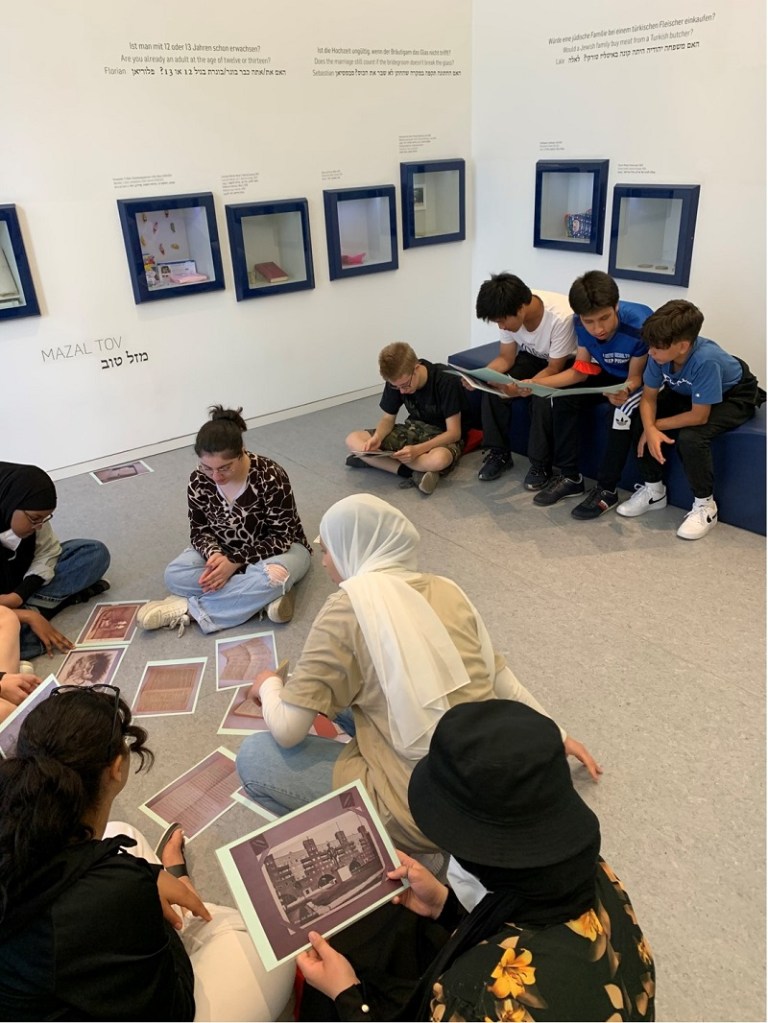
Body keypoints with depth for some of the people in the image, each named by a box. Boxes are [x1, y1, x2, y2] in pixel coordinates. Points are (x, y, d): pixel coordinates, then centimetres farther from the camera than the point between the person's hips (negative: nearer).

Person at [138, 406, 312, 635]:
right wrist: (214, 554, -27)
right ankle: (263, 597, -23)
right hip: (224, 551, 4)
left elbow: (281, 537, -22)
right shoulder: (199, 481, -15)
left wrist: (235, 562, -31)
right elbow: (200, 530, -4)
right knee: (174, 576, -22)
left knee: (271, 577, -40)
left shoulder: (271, 477, -27)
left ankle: (186, 609, -24)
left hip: (278, 548, -4)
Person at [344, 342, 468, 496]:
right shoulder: (396, 381, -10)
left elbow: (454, 432, -22)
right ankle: (416, 472, -25)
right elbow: (388, 418, 3)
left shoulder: (446, 381, -23)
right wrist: (378, 437, -20)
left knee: (439, 459, -43)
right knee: (353, 440, -13)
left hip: (443, 436, -6)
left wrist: (417, 450, -35)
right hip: (414, 430, 6)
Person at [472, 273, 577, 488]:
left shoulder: (561, 316, -36)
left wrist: (521, 388, -43)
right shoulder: (510, 314, -20)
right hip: (532, 357, 5)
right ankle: (499, 453, -2)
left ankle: (541, 464, -13)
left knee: (543, 396, -32)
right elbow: (506, 358, -8)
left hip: (566, 363, -5)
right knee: (492, 386, -18)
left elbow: (554, 369, -26)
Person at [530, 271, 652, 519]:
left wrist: (625, 391, -47)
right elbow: (580, 371, -11)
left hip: (646, 379, -5)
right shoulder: (582, 324, -19)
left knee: (625, 409, -35)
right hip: (609, 374, 5)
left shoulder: (639, 325, -34)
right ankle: (570, 477, -6)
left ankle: (607, 489, -21)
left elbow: (636, 378, -23)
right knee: (562, 397, -16)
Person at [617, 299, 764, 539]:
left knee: (690, 438, -32)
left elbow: (699, 416, -33)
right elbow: (649, 396, -14)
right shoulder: (661, 353, -25)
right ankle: (654, 490, 7)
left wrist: (657, 425, -24)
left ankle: (705, 505, -9)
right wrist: (650, 429, -31)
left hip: (733, 396, -6)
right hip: (687, 392, 6)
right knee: (640, 423, -13)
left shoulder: (706, 360, -40)